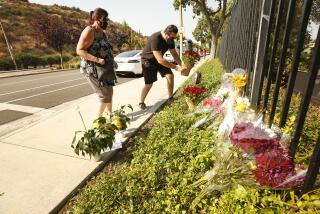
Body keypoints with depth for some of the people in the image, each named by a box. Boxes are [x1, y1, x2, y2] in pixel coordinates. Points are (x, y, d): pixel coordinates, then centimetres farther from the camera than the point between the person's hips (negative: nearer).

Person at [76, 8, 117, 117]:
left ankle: (110, 113, 31)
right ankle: (99, 117, 10)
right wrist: (97, 60, -28)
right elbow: (79, 51, -19)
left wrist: (112, 61, 9)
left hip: (104, 69, 9)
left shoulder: (102, 32, 13)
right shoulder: (89, 31, -13)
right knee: (105, 94, -7)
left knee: (109, 92, 14)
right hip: (93, 69, -9)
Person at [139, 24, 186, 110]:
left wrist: (181, 65, -19)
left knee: (170, 75, -7)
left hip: (159, 59, 7)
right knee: (149, 84, -10)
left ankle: (171, 97, 8)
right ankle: (141, 102, 12)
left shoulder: (170, 39, -10)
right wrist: (176, 67, -38)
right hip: (148, 60, -7)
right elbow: (160, 60, -39)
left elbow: (174, 54, -3)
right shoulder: (155, 39, -34)